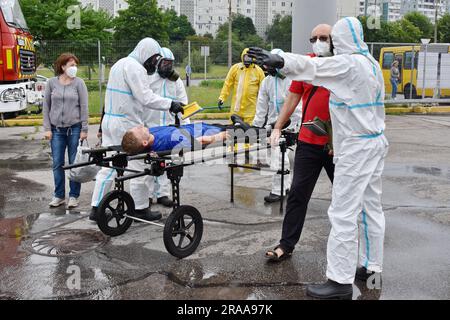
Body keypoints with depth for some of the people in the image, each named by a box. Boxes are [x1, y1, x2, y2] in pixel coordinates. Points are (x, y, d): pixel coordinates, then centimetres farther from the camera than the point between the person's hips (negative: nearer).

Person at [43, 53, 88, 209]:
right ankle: (59, 195, 18)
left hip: (74, 129, -2)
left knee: (75, 164, 3)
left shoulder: (79, 83, -1)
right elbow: (46, 106, 7)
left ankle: (73, 196, 15)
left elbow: (84, 107, -1)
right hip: (56, 129, 2)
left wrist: (84, 129, -5)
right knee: (57, 164, 6)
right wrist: (47, 128, 1)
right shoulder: (51, 82, 3)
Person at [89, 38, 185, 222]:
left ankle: (96, 208, 13)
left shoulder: (120, 64, 19)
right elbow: (146, 98, -22)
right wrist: (170, 104, -20)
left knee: (108, 166, 11)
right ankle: (140, 209, 8)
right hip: (126, 124, -10)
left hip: (109, 120, 10)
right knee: (138, 166, 0)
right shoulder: (135, 68, -14)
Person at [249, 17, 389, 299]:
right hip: (375, 141, 10)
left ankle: (341, 281, -3)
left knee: (343, 213, -7)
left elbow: (313, 66, -32)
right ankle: (370, 266, 26)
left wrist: (279, 61, -45)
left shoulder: (348, 64, -16)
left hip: (356, 147, -10)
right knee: (371, 207, 15)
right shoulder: (372, 64, 13)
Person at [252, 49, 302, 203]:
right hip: (273, 123, 6)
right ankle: (287, 185, 28)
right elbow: (262, 105, 10)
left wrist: (293, 127, -16)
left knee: (278, 156, -10)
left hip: (287, 124, -6)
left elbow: (297, 106, -13)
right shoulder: (267, 81, 8)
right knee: (282, 156, 15)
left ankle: (277, 190, -1)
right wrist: (255, 125, 8)